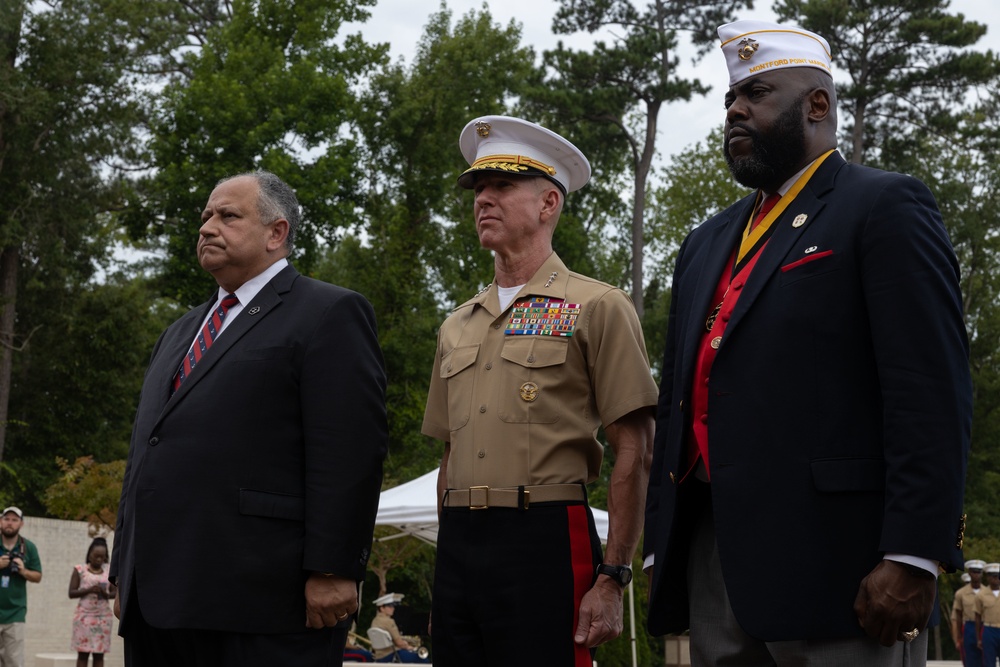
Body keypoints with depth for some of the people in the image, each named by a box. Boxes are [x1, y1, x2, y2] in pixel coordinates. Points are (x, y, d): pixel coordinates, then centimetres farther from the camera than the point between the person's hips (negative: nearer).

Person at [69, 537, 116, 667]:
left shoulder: (109, 570, 7)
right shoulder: (80, 570, 0)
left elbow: (114, 592, 10)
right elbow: (71, 593, -3)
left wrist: (106, 594, -13)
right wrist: (89, 590, -18)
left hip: (103, 616, 2)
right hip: (84, 615, -2)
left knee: (99, 654, 2)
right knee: (83, 653, -2)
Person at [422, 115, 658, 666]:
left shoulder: (597, 307, -1)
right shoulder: (456, 327, 17)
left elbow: (634, 454, -6)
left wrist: (612, 579, -12)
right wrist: (447, 565, 17)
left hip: (544, 542, -6)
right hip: (457, 547, 6)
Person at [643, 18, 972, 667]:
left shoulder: (887, 206, -1)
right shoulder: (705, 245, 22)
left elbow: (932, 392, -11)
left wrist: (913, 558, -19)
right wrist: (661, 549, 14)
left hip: (831, 560, -7)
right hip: (712, 561, 7)